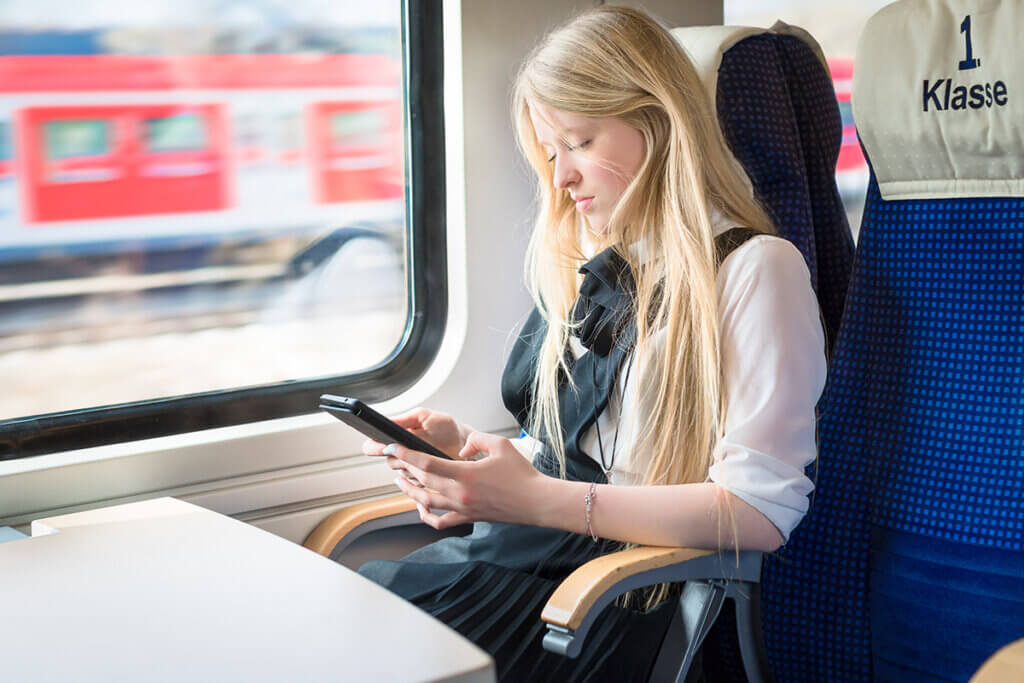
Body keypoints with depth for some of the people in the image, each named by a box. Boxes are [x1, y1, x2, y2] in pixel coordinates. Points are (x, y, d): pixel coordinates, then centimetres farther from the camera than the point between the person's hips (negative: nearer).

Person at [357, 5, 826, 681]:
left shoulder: (755, 269, -7)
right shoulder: (591, 268, 18)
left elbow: (761, 511, -15)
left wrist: (534, 499, -19)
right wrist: (467, 446, 6)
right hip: (526, 550, 7)